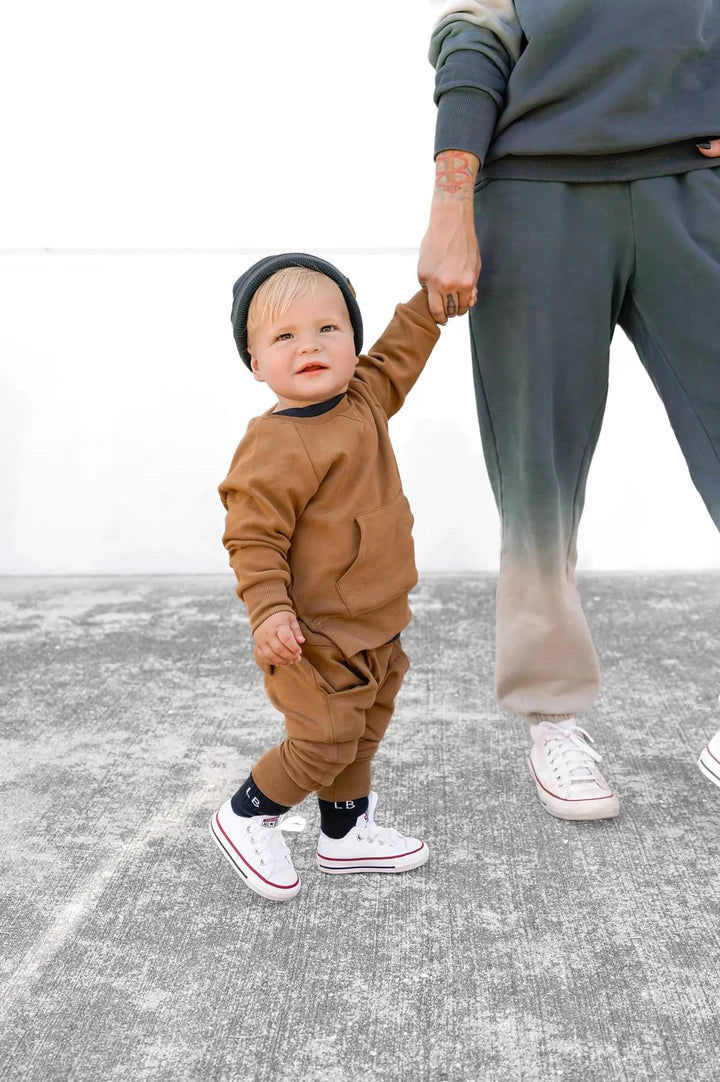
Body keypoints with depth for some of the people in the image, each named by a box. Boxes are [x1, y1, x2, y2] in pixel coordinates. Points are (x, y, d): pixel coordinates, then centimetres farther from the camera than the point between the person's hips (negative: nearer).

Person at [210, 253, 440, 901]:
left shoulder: (363, 400, 2)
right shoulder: (275, 447, -23)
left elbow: (398, 355, 21)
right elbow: (252, 537, -22)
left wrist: (430, 293, 17)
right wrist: (268, 609, -31)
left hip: (376, 625, 9)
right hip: (316, 634, -9)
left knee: (364, 732, 19)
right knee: (327, 736, -4)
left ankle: (347, 833, 38)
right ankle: (246, 817, 20)